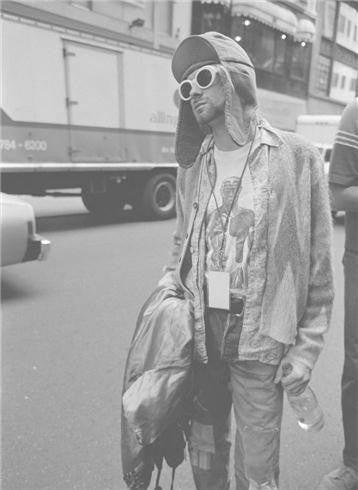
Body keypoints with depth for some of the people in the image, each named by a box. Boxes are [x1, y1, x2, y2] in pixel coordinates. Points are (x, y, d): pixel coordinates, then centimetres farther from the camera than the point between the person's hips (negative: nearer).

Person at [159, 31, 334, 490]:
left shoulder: (296, 157, -7)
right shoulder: (192, 164, 5)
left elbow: (318, 265, -5)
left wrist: (307, 348, -6)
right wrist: (171, 280, 0)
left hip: (259, 337, -3)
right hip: (198, 330, 4)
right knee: (203, 452, 20)